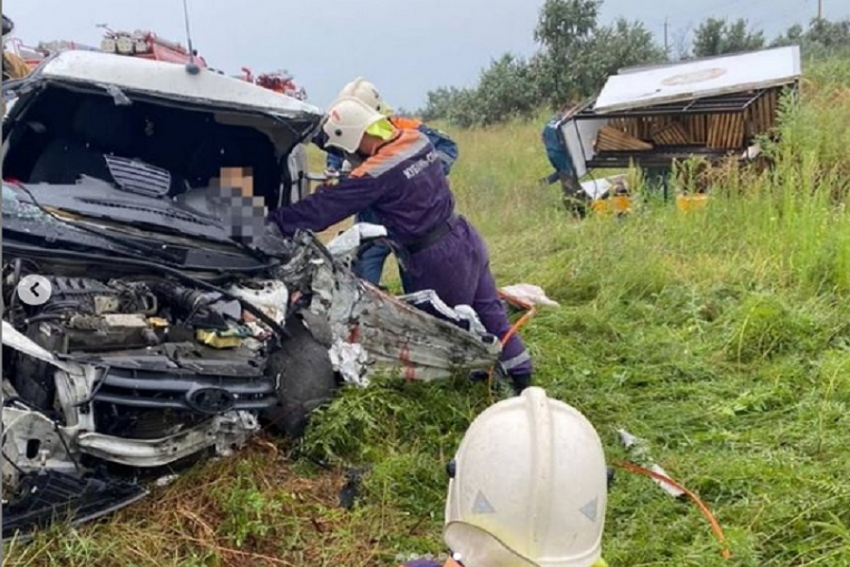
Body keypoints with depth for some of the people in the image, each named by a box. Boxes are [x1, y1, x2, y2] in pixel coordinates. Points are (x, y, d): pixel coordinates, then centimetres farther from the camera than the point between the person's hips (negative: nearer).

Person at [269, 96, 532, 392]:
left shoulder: (375, 174, -21)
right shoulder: (416, 139, 0)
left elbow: (323, 208, -16)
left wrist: (273, 221, -7)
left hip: (439, 259, -8)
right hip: (464, 237, 8)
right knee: (489, 312, 17)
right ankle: (521, 376, 29)